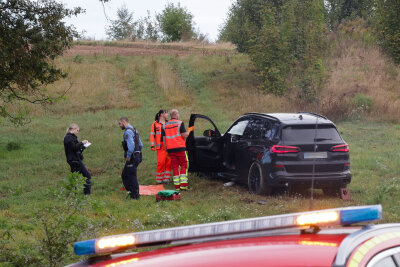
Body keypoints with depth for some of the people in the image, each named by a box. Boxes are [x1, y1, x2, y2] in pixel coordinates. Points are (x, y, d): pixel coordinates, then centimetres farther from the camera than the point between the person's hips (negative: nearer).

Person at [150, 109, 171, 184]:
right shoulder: (155, 124, 5)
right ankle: (159, 179, 0)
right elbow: (152, 135, 3)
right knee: (161, 162, -9)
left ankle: (166, 178, 8)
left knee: (169, 162, -1)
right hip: (160, 146, -4)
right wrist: (152, 145, -5)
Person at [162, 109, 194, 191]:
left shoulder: (164, 125, 12)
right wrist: (189, 130, 10)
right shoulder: (180, 123, -4)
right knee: (183, 165, 2)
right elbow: (184, 135, -9)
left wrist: (166, 150, 17)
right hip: (180, 147, -4)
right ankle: (183, 185, -6)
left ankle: (177, 186, 3)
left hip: (170, 149, 4)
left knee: (174, 167, 7)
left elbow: (164, 139, 13)